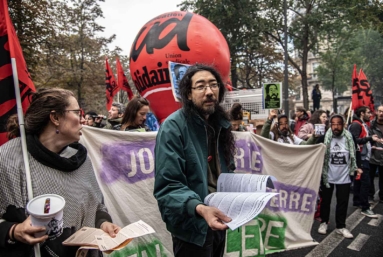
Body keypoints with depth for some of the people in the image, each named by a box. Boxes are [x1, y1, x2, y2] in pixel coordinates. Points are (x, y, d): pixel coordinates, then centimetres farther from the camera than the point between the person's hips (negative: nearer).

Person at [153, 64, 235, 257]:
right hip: (193, 226, -7)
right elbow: (167, 186, -26)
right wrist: (199, 208, -40)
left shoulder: (220, 124, 3)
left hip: (218, 219, 7)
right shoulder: (173, 127, -20)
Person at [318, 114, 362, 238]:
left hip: (344, 177, 2)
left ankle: (341, 226, 25)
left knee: (343, 202, 10)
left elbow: (354, 154, 7)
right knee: (325, 201, 12)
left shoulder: (349, 138, -5)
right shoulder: (325, 138, -11)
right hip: (327, 176, -1)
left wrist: (356, 168, -5)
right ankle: (324, 222, 30)